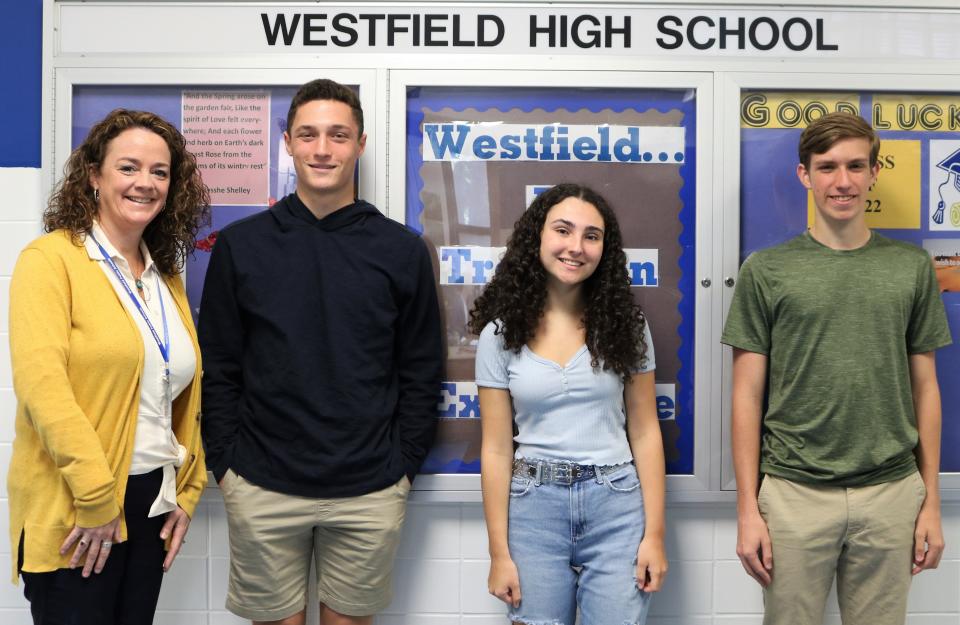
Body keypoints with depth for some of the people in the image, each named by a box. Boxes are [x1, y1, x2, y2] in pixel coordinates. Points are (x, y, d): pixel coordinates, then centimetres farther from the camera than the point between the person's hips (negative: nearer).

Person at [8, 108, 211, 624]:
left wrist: (186, 493, 10)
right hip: (73, 511, -6)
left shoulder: (167, 276, 11)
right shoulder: (51, 258, -8)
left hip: (152, 502, 6)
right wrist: (95, 496, -19)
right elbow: (39, 380, -18)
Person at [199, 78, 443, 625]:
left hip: (369, 493, 0)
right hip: (261, 490, 1)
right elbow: (219, 369, 3)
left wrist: (405, 465, -1)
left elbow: (421, 373, 3)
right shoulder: (241, 245, 1)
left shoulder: (402, 250, 0)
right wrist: (225, 464, 0)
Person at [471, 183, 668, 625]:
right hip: (534, 506, 0)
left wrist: (654, 533, -2)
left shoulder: (625, 325, 1)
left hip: (616, 505, 0)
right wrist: (500, 553, -3)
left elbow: (644, 432, 3)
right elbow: (496, 448, -2)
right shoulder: (501, 332, -1)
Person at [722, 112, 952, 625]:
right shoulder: (766, 270, -2)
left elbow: (924, 387, 9)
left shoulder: (912, 267, 5)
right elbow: (748, 395, -2)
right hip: (794, 492, -2)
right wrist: (747, 510, -5)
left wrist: (931, 502, 6)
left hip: (892, 493, 2)